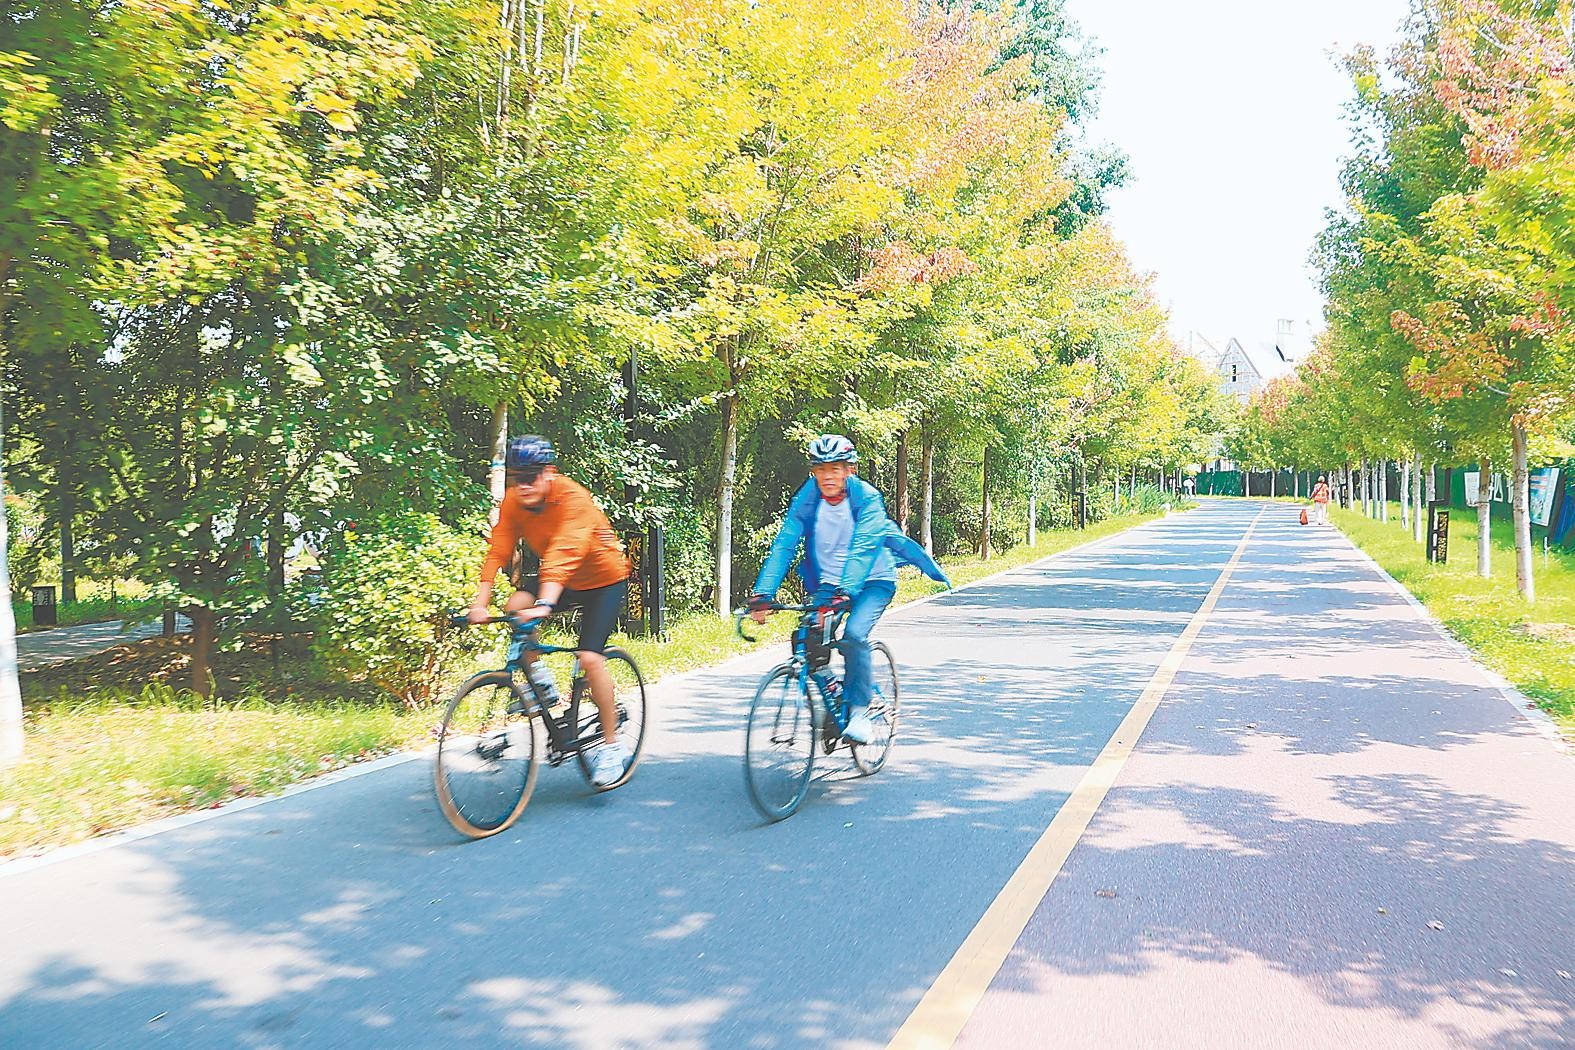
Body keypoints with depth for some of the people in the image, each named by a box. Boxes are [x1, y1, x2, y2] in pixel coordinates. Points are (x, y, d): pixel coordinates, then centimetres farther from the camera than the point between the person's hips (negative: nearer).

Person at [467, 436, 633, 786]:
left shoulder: (573, 499, -31)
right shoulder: (513, 502, -14)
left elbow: (564, 554, -42)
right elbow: (497, 551, -18)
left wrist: (544, 605, -53)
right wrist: (480, 603, -30)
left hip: (604, 579, -5)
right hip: (562, 580, 5)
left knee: (590, 657, -17)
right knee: (516, 605, -23)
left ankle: (612, 746, -2)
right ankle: (535, 675, 2)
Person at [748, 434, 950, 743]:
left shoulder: (867, 497, -20)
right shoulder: (806, 499, -11)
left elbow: (862, 549, -32)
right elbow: (783, 546, -18)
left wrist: (844, 592, -46)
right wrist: (762, 595, -31)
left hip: (873, 581, -3)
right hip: (826, 583, 3)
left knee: (854, 634, -28)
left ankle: (860, 712, -12)